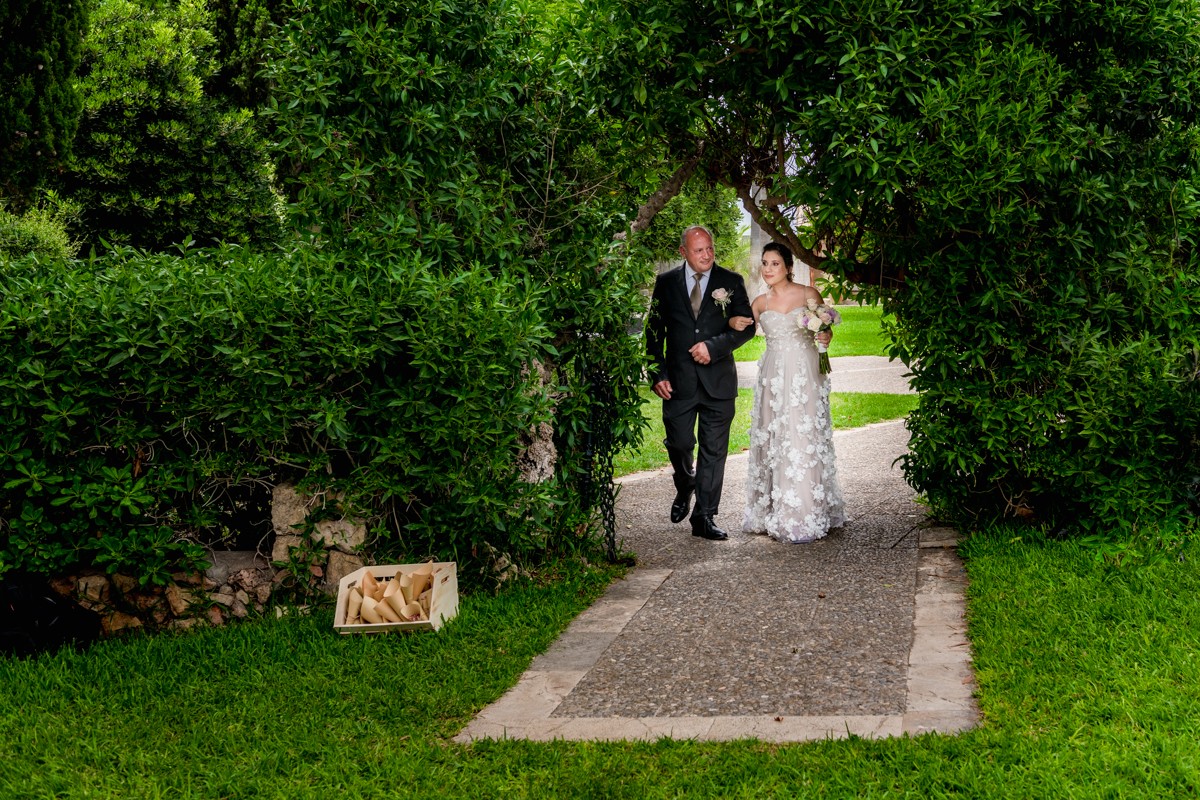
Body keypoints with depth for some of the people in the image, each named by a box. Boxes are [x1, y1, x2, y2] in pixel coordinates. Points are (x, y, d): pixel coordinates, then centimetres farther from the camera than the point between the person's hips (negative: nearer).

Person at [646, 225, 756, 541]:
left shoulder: (731, 282, 2)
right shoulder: (666, 282, 4)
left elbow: (747, 326, -1)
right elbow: (654, 332, 6)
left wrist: (714, 346, -15)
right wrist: (658, 375, -3)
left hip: (718, 380, 0)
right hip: (678, 381, 1)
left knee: (714, 451, 1)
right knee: (679, 443, 4)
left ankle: (705, 517, 8)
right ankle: (684, 488, 36)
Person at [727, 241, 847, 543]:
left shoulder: (809, 294, 1)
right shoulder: (760, 303, 9)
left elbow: (826, 330, 8)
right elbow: (742, 327, 21)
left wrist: (825, 336, -15)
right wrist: (733, 323, -1)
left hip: (805, 376, -3)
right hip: (773, 378, 3)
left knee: (804, 442, -6)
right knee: (772, 442, 3)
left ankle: (805, 520, -1)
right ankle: (774, 513, 11)